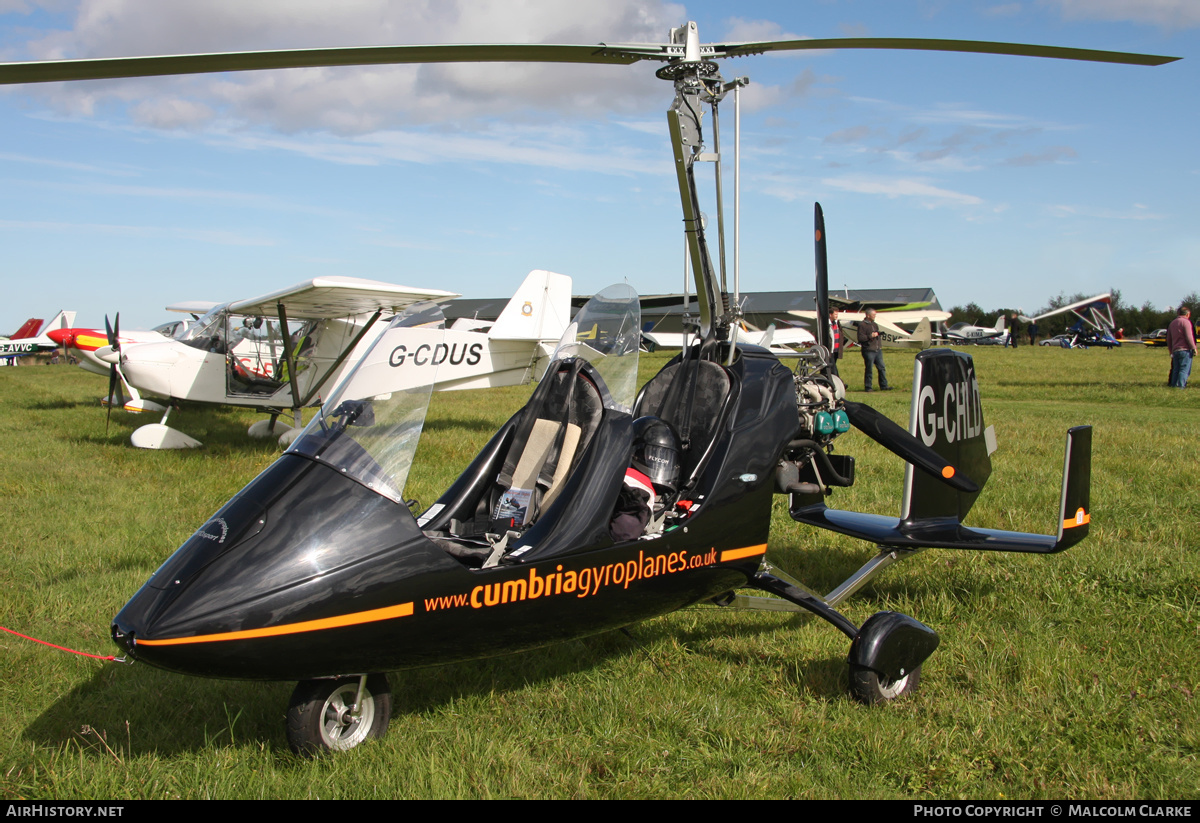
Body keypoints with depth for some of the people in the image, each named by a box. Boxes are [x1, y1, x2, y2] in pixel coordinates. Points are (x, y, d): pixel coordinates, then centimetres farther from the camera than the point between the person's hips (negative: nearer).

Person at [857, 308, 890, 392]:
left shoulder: (874, 324, 19)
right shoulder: (862, 325, -7)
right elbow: (860, 338, -15)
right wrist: (870, 336, -20)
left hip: (878, 350, 8)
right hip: (869, 351, -7)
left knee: (882, 368, 5)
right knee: (868, 370, -3)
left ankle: (884, 386, 10)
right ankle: (868, 387, 4)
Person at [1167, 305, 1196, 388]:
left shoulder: (1172, 323, 17)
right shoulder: (1186, 322, -6)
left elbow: (1168, 339, 22)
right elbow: (1189, 337, -14)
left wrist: (1171, 351, 28)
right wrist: (1194, 348, -8)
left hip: (1175, 350, 7)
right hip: (1185, 350, -7)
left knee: (1176, 369, 10)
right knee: (1184, 369, -7)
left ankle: (1174, 384, 7)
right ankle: (1181, 385, -13)